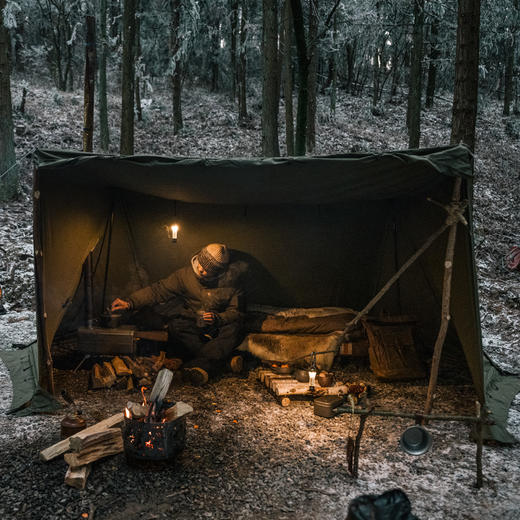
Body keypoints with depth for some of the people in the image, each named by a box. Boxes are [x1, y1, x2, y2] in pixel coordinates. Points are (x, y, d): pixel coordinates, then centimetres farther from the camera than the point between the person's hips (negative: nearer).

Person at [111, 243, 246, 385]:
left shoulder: (232, 280, -12)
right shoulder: (186, 274, -10)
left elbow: (237, 312, -4)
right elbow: (158, 290, -7)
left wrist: (217, 319, -24)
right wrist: (129, 302, -18)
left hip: (219, 327, -1)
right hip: (192, 327, 1)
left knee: (233, 329, -34)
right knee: (176, 326, -33)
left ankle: (200, 365, -47)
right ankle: (225, 360, -38)